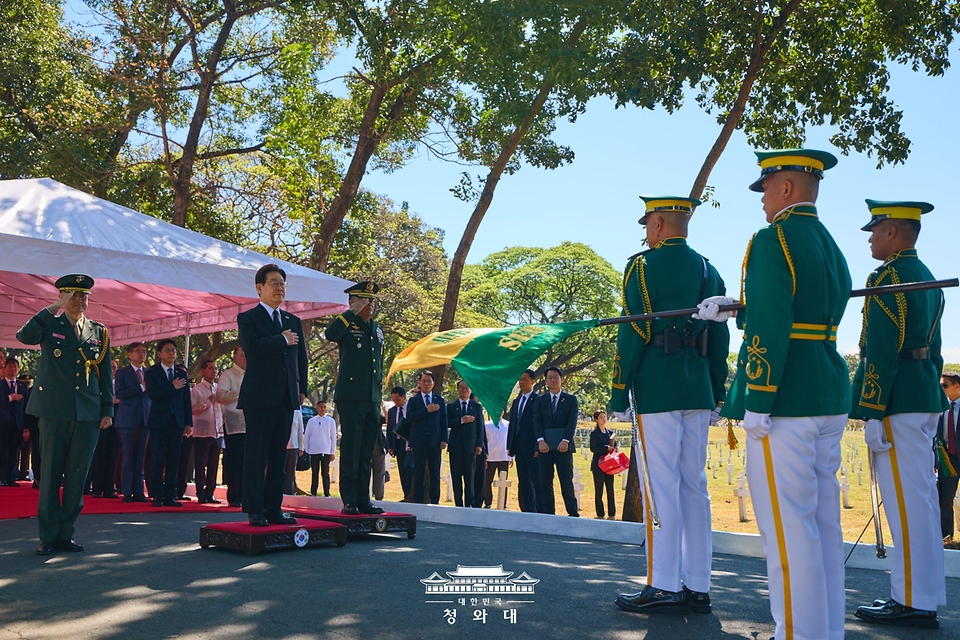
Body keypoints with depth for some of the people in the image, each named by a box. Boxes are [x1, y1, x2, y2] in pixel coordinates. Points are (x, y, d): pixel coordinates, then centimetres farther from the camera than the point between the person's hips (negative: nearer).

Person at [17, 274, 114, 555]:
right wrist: (53, 308, -17)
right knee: (50, 473, 2)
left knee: (77, 476, 5)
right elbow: (24, 336, -18)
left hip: (88, 414, 2)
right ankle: (48, 536, 10)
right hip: (55, 412, -2)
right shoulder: (50, 325, 4)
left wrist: (107, 410, 6)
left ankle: (66, 533, 14)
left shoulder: (99, 332, 12)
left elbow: (106, 374, 12)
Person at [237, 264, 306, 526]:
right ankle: (254, 511, 2)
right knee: (256, 456, -3)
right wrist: (283, 340, -8)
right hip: (259, 397, -5)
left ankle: (273, 508, 12)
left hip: (287, 397, 5)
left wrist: (301, 389, 10)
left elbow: (301, 357, 19)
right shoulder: (248, 318, 2)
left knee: (278, 456, 7)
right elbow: (252, 347, -17)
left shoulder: (294, 321, 19)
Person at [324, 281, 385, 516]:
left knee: (367, 453, 9)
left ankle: (364, 500, 14)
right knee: (351, 451, -3)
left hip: (372, 400, 6)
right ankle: (349, 501, 3)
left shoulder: (377, 329, 18)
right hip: (351, 398, -6)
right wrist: (354, 312, -19)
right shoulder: (347, 325, -2)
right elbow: (330, 334, -27)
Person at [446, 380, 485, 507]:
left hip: (470, 446, 0)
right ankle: (458, 504, 7)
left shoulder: (476, 406, 10)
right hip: (455, 446, 1)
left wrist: (479, 444, -2)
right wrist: (461, 420, -16)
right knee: (456, 477, 2)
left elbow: (480, 426, 6)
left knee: (470, 477, -2)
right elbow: (447, 423, -3)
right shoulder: (451, 406, 9)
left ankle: (469, 504, 1)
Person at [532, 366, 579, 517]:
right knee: (545, 481, 0)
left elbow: (572, 421, -2)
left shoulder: (571, 399, 9)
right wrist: (541, 441, -13)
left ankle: (573, 513, 3)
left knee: (566, 481, -2)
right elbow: (537, 421, 3)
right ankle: (547, 513, 4)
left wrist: (565, 441, -15)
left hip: (563, 445, -2)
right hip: (545, 446, 2)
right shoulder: (540, 401, 14)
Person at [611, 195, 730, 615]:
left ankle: (664, 588, 1)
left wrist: (618, 393, -6)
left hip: (657, 389, -7)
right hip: (699, 391, 7)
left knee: (662, 485, -4)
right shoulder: (708, 270, 15)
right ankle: (697, 587, 15)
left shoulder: (642, 266, -5)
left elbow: (632, 333, -11)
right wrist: (717, 393, 19)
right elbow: (720, 337, 15)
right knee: (694, 485, 10)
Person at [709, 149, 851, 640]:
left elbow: (770, 327, -20)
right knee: (823, 523, 15)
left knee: (786, 526, -3)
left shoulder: (773, 239, -12)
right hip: (830, 398, 10)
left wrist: (756, 404, -19)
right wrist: (733, 311, 31)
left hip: (785, 399, -10)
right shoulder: (832, 246, 16)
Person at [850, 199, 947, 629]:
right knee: (920, 499, 14)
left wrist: (872, 414, -19)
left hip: (898, 401, -10)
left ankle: (913, 601, 2)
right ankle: (926, 595, 22)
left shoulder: (886, 277, -13)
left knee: (906, 501, -5)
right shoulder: (928, 278, 17)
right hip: (926, 399, 10)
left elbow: (880, 352, -19)